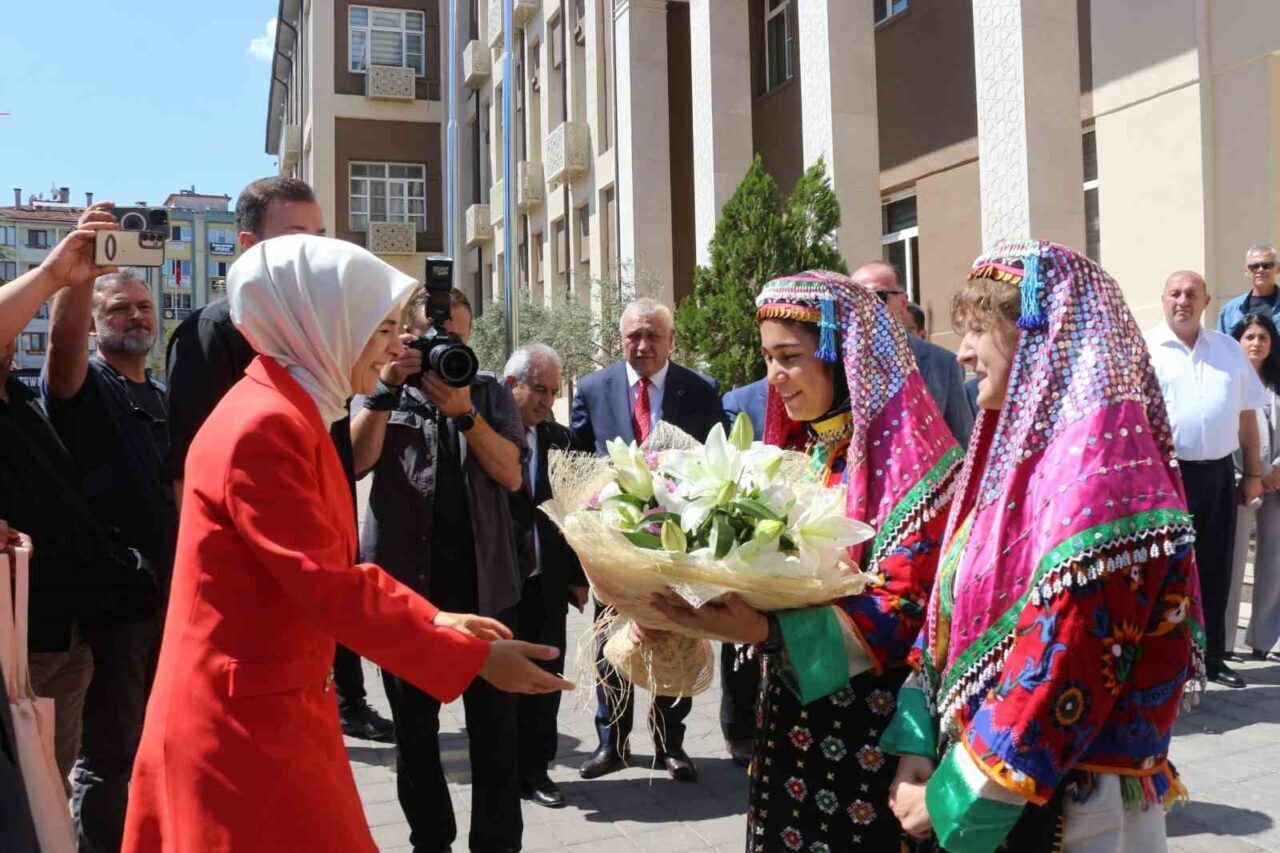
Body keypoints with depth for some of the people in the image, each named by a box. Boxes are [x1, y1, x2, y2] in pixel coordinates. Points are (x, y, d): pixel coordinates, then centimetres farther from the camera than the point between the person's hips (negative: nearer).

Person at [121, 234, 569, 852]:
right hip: (245, 720, -10)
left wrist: (430, 618, 10)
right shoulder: (265, 426, -21)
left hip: (265, 708, 10)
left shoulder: (288, 414, 13)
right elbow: (327, 587, -25)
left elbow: (331, 568, 17)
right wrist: (475, 658, -22)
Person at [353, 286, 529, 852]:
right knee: (413, 724, 11)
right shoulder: (382, 392, 7)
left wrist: (465, 413, -18)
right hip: (405, 579, 0)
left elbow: (511, 475, -6)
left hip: (484, 580, 0)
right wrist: (386, 387, -19)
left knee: (496, 723, 3)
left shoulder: (490, 392, 8)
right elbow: (354, 461, -10)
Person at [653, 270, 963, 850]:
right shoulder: (796, 451, 7)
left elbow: (904, 609, -20)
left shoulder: (910, 455, -15)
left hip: (872, 730, -6)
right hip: (791, 717, 6)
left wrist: (765, 631, -29)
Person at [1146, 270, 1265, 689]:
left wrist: (1253, 473, 11)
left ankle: (1211, 657, 23)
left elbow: (1246, 414, 14)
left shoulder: (1229, 349, 11)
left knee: (1215, 571, 11)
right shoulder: (1143, 349, -3)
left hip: (1218, 475, 4)